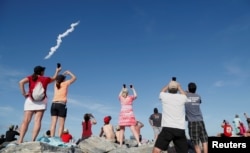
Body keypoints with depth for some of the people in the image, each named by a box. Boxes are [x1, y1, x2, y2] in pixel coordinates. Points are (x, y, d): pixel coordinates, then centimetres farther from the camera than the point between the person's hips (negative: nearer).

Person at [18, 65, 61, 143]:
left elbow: (21, 82, -5)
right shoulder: (46, 79, 16)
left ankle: (20, 141, -13)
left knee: (26, 121, -4)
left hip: (30, 99, 1)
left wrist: (24, 93, 0)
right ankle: (33, 140, -18)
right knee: (37, 120, -8)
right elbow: (54, 78, 38)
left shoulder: (31, 77, 14)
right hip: (41, 100, -1)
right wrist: (57, 71, 53)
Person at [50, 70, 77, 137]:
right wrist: (69, 72, 30)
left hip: (54, 104, 5)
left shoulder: (56, 84, 16)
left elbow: (58, 80, 41)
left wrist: (63, 74, 39)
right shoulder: (65, 83, 5)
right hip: (61, 105, -5)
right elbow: (74, 78, 18)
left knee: (53, 123, 0)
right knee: (61, 124, -3)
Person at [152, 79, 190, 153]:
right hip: (180, 130, 3)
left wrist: (169, 84, 45)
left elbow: (162, 90, 31)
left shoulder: (164, 96, 5)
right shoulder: (182, 97, 8)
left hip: (167, 129, -2)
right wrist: (178, 86, 48)